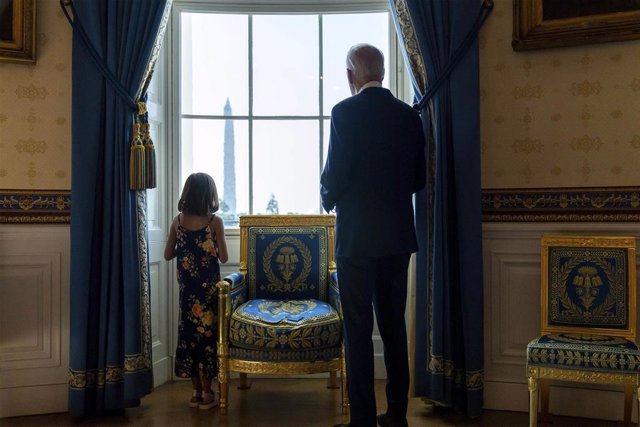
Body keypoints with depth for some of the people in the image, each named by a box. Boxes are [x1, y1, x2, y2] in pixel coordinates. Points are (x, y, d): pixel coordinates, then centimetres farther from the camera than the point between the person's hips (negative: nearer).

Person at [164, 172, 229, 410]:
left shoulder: (178, 221, 1)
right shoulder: (214, 221, -11)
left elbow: (168, 255, 5)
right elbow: (223, 257, -9)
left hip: (187, 287, 4)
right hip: (208, 287, -4)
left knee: (189, 331, 11)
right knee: (207, 331, 5)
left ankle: (196, 392, 19)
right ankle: (207, 394, 11)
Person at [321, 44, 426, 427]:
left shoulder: (346, 112, -10)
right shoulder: (409, 115, 6)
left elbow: (336, 173, -13)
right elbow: (419, 179, 9)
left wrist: (328, 198, 8)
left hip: (357, 236, -5)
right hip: (399, 236, 6)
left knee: (359, 329, 2)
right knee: (394, 324, 14)